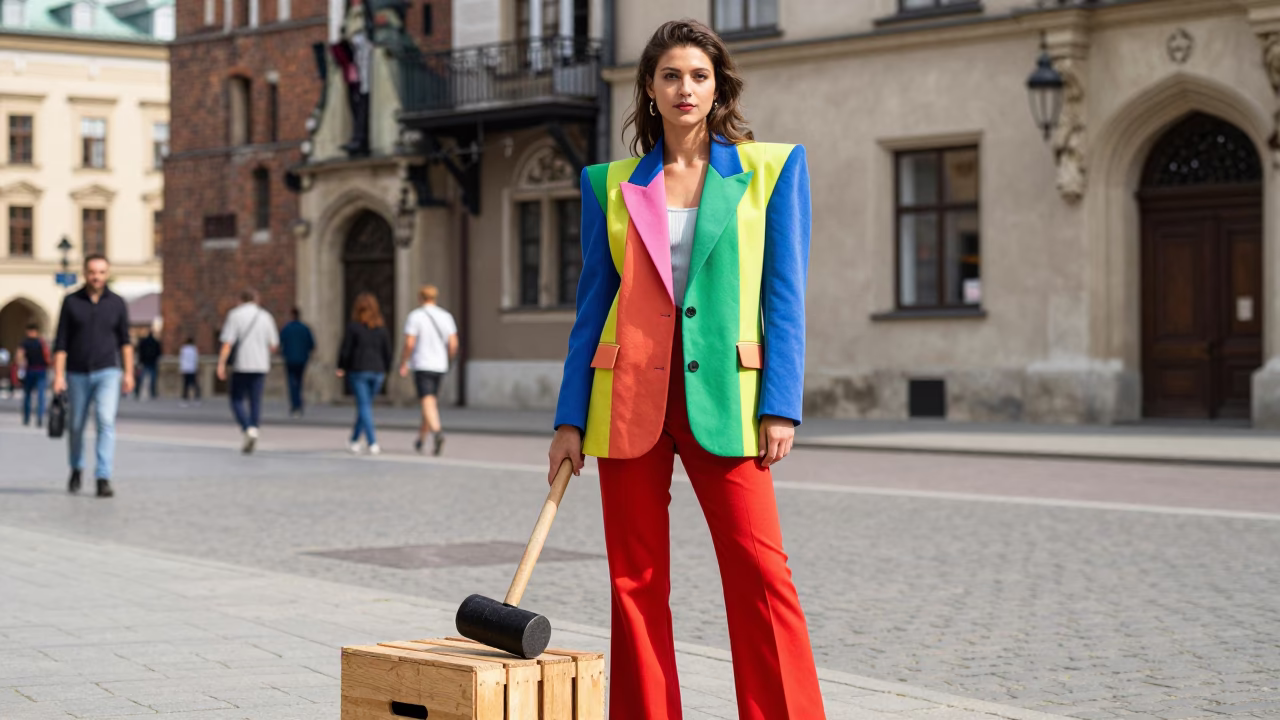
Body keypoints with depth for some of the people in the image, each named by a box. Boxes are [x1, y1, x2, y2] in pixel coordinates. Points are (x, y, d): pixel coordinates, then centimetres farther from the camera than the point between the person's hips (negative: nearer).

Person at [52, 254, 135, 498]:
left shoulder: (117, 303, 2)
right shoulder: (71, 302, -1)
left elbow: (125, 340, 10)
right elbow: (61, 342, -1)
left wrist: (129, 372, 5)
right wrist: (58, 375, -8)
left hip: (107, 372, -1)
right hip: (78, 374, 1)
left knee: (106, 421, -17)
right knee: (76, 426, 11)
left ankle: (103, 478, -19)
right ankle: (76, 469, 36)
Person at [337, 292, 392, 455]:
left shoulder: (353, 327, -7)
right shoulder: (382, 328, 3)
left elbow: (345, 350, -6)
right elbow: (387, 351, 6)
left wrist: (341, 368, 7)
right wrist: (385, 370, 17)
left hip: (358, 370, -4)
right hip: (377, 371, 4)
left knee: (364, 406, -2)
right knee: (365, 405, 16)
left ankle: (373, 443, -12)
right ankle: (355, 439, 24)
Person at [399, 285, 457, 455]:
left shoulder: (415, 316, -7)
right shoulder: (446, 316, 6)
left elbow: (409, 343, -13)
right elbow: (453, 343, 2)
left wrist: (403, 364, -2)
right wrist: (448, 359, 18)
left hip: (421, 365, -5)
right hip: (439, 365, 5)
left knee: (427, 402, -13)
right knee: (431, 400, 18)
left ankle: (437, 431, -35)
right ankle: (421, 438, 27)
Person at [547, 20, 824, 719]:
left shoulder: (773, 169, 6)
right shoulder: (612, 185, 11)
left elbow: (784, 295, 2)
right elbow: (593, 305, 11)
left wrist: (780, 407, -6)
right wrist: (569, 419, 6)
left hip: (720, 395, -2)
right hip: (630, 397, 2)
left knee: (760, 571, -9)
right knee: (636, 579, 2)